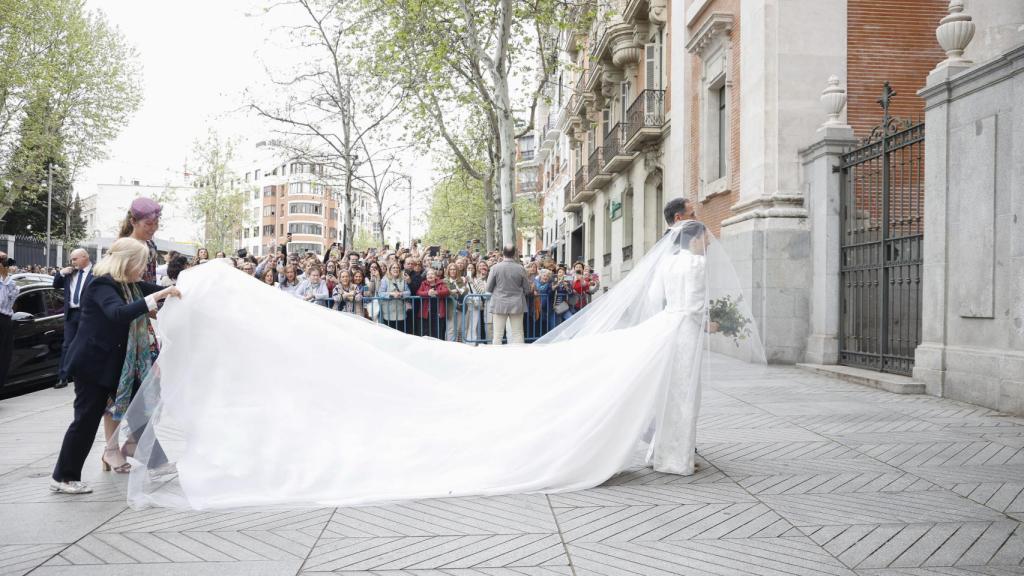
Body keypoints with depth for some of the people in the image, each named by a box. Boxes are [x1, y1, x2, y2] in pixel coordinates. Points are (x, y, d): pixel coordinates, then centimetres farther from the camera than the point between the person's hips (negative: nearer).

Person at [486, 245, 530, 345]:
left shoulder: (495, 267, -7)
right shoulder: (521, 268, -6)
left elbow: (488, 288, -1)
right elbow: (527, 289, 0)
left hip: (499, 304, 0)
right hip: (517, 304, 1)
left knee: (497, 335, 4)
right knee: (518, 334, 6)